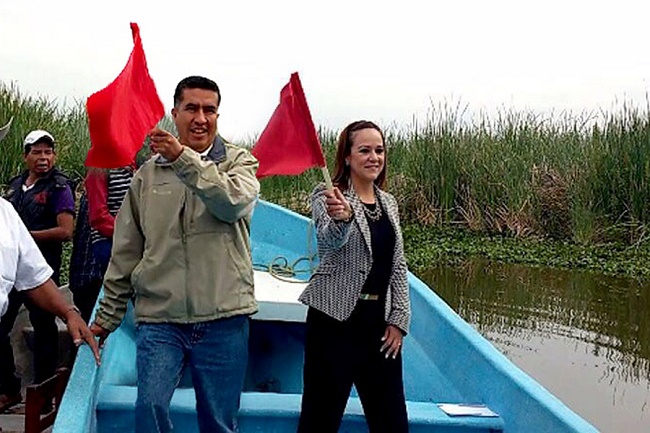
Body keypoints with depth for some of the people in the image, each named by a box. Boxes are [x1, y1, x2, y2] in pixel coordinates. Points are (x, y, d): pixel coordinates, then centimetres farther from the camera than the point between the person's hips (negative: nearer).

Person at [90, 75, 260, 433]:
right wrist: (107, 316, 14)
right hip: (159, 318, 1)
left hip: (223, 317, -1)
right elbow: (126, 252, 13)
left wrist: (184, 159, -26)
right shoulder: (148, 173, 10)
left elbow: (234, 201, -19)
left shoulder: (239, 162, 5)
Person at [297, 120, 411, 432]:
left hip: (381, 323, 6)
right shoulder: (329, 198, -6)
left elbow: (398, 266, 13)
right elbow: (329, 241, -26)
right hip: (336, 320, -6)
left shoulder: (388, 203, 12)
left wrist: (399, 320, 5)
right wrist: (341, 218, -49)